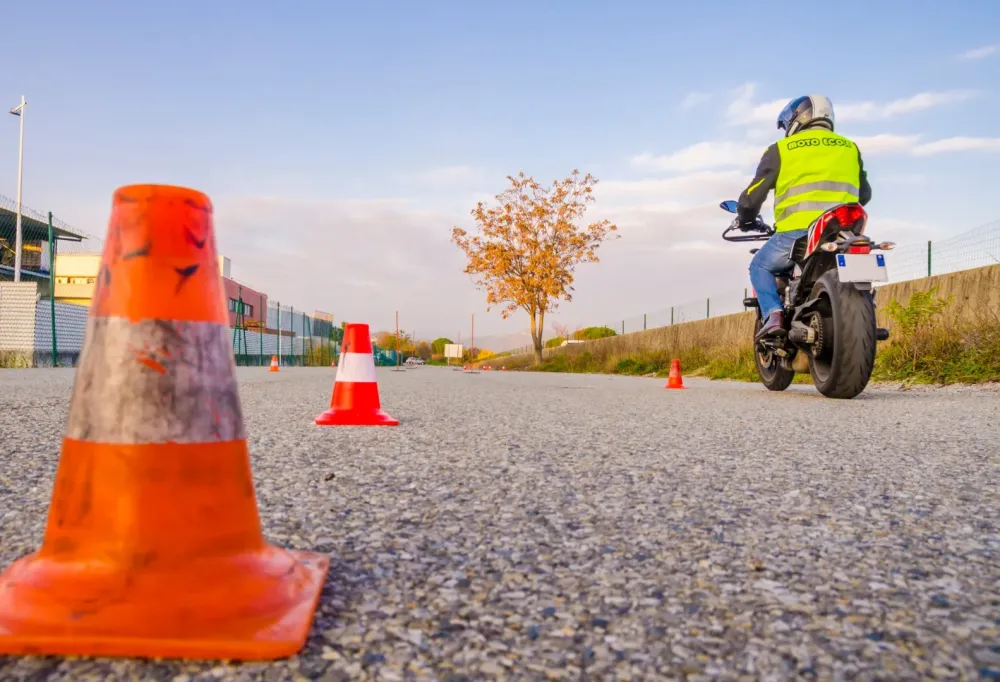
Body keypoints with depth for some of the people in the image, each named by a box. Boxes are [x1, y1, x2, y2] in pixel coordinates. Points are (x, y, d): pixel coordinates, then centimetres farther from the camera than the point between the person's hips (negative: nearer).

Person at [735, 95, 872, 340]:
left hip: (798, 232, -4)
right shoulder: (850, 148, 21)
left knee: (761, 266, 18)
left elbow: (754, 194, 9)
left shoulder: (781, 149, 8)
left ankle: (773, 315, -4)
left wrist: (745, 218, 29)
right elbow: (864, 194, 28)